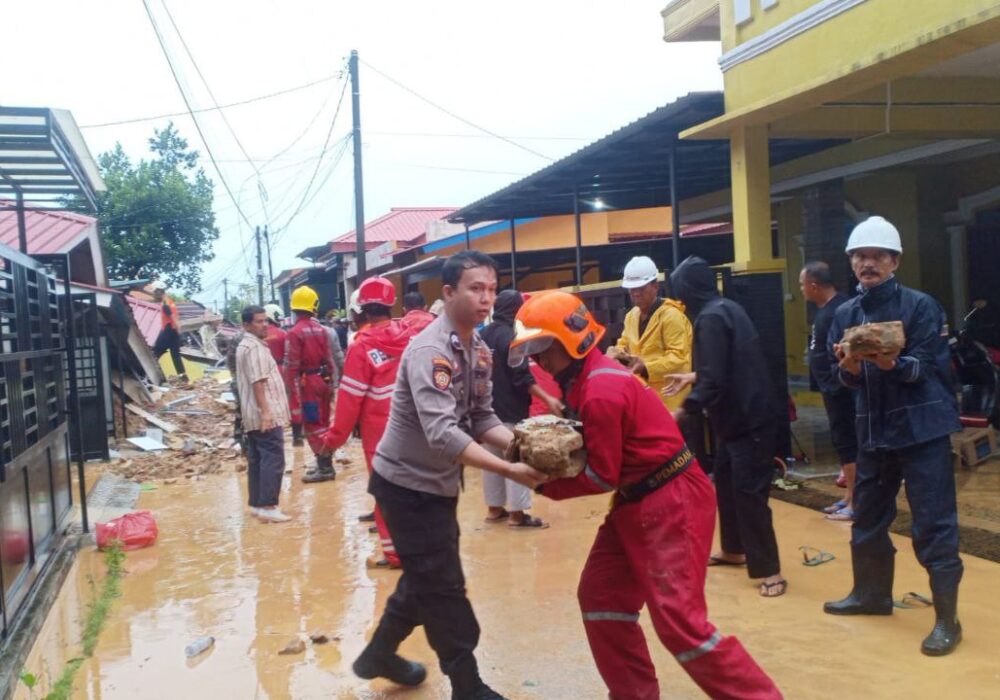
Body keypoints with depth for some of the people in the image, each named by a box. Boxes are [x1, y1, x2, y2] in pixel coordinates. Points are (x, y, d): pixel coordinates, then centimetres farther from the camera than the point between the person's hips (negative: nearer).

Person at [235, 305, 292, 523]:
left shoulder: (246, 345, 20)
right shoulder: (255, 347, -14)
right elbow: (258, 382, -23)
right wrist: (266, 411, -28)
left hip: (254, 415, 11)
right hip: (266, 414, -11)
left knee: (257, 459, 13)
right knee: (273, 459, -11)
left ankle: (256, 503, 18)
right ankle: (267, 506, -12)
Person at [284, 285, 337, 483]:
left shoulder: (294, 333, -14)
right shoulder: (321, 330, 5)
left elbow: (292, 366, -16)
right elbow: (329, 359, 10)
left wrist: (292, 390, -11)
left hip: (307, 383, -7)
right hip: (323, 380, 7)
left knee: (312, 426, -2)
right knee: (322, 423, 16)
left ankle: (325, 468, -2)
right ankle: (324, 463, 25)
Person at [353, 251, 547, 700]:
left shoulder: (478, 349, 1)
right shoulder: (429, 351, -26)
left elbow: (482, 420, 1)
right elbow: (442, 433, -36)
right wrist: (510, 471, -40)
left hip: (437, 484, 9)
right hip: (408, 485, -9)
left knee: (426, 579, 23)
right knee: (443, 587, 2)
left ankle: (379, 655, 43)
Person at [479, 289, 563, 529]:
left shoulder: (483, 334, 7)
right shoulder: (510, 336, -17)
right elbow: (522, 376, -22)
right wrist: (547, 398, -22)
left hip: (488, 406, 8)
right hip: (510, 409, -8)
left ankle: (494, 508, 22)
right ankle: (517, 513, 0)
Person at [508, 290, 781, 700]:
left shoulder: (601, 393, -23)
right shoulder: (587, 378, 7)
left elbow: (602, 477, -19)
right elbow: (596, 447, 10)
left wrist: (544, 484, -9)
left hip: (671, 504, -11)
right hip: (637, 504, 11)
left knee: (679, 622, -8)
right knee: (600, 596, 14)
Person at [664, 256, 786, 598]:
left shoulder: (710, 318, -18)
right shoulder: (726, 308, 11)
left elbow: (714, 381, -24)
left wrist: (682, 411, -18)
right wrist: (692, 377, 30)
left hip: (748, 419, -10)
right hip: (740, 415, 10)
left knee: (749, 492, -7)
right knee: (725, 481, 19)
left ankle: (769, 570, -2)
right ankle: (734, 550, 33)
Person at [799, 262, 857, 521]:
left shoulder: (839, 310, -20)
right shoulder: (826, 309, 12)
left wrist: (837, 382, -21)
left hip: (840, 388, -10)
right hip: (832, 388, 10)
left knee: (847, 443, -5)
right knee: (842, 442, 15)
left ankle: (854, 503, 2)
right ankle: (849, 497, 25)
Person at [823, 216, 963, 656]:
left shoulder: (920, 306, -8)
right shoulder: (845, 315, 7)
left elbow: (925, 366, -15)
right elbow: (844, 380, 2)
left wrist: (893, 364, -35)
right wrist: (849, 368, -20)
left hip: (922, 428, -5)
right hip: (873, 431, 6)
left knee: (933, 525, -3)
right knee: (867, 518, 15)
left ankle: (947, 618, 8)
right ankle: (872, 594, 34)